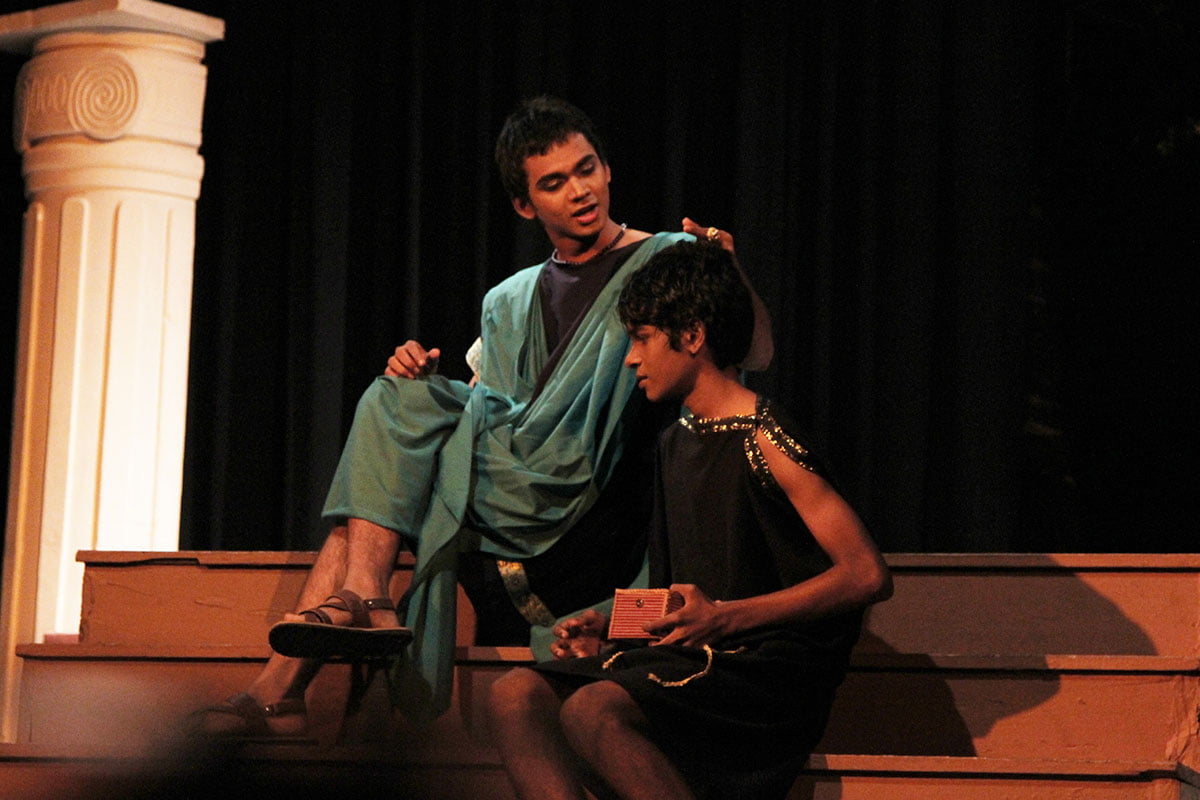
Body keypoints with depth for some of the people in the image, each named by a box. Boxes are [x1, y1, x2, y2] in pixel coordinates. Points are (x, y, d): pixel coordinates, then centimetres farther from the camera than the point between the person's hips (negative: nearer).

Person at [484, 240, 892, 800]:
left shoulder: (763, 439, -8)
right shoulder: (675, 444, 19)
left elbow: (868, 576, -16)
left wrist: (724, 617, -18)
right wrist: (611, 632, 8)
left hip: (771, 669, -9)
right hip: (692, 657, 9)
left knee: (593, 710, -32)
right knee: (517, 696, -12)